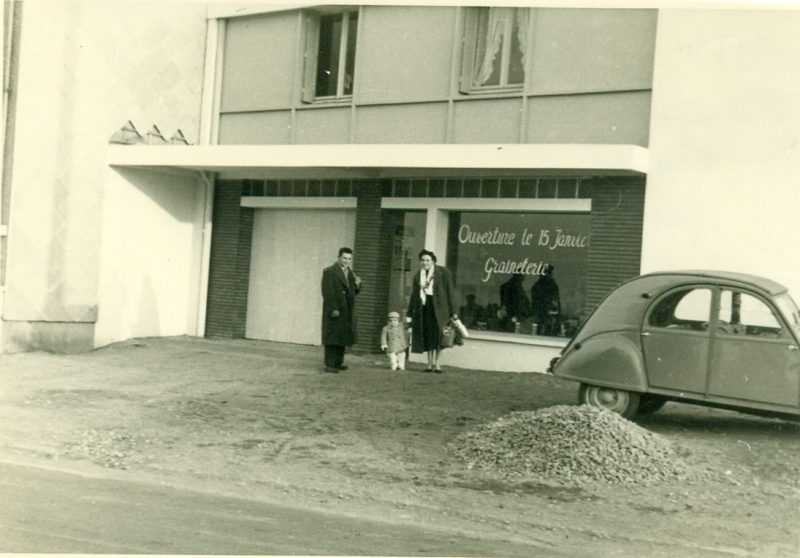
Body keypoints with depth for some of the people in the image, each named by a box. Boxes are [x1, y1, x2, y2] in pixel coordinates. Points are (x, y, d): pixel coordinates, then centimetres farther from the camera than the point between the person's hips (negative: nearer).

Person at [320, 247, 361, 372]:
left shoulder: (350, 273, 16)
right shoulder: (329, 272, -7)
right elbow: (327, 293, -14)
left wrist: (357, 285, -1)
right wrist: (333, 309, -21)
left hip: (347, 312, 7)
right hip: (334, 312, -7)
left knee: (343, 337, 10)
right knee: (332, 338, -5)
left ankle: (339, 363, 18)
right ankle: (329, 364, -3)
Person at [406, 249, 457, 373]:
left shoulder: (443, 272, 1)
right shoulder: (418, 276, 15)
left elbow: (450, 291, -1)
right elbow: (414, 295, 19)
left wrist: (453, 311, -7)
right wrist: (409, 313, 15)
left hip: (438, 307, -4)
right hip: (423, 308, 4)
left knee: (437, 334, -9)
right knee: (427, 335, 1)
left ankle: (436, 362, 1)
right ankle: (430, 363, 8)